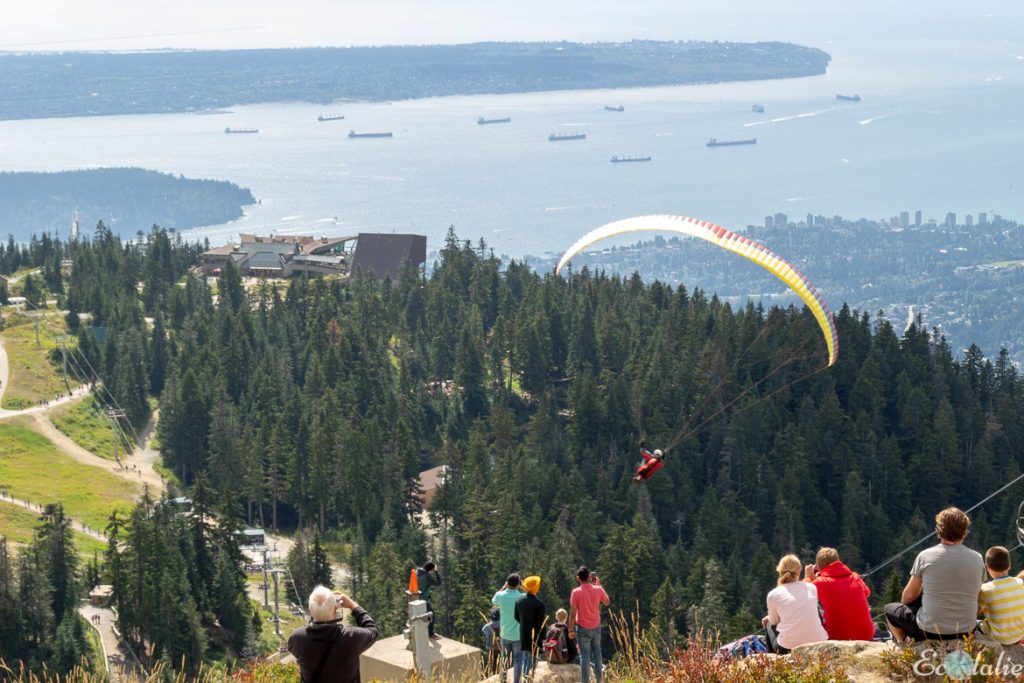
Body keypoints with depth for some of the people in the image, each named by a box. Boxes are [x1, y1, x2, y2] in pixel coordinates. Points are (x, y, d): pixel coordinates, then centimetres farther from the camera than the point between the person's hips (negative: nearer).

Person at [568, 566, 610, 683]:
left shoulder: (576, 592, -14)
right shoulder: (598, 589, -5)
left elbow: (572, 613, -14)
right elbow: (607, 603, 13)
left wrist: (571, 630, -6)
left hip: (582, 628, -3)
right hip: (596, 627, 3)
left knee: (584, 656, 0)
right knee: (597, 654, 16)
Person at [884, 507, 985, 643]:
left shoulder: (925, 556, -10)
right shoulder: (977, 559, -3)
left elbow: (908, 596, 0)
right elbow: (976, 596, 10)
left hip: (931, 632, -3)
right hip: (966, 631, 3)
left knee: (890, 609, 23)